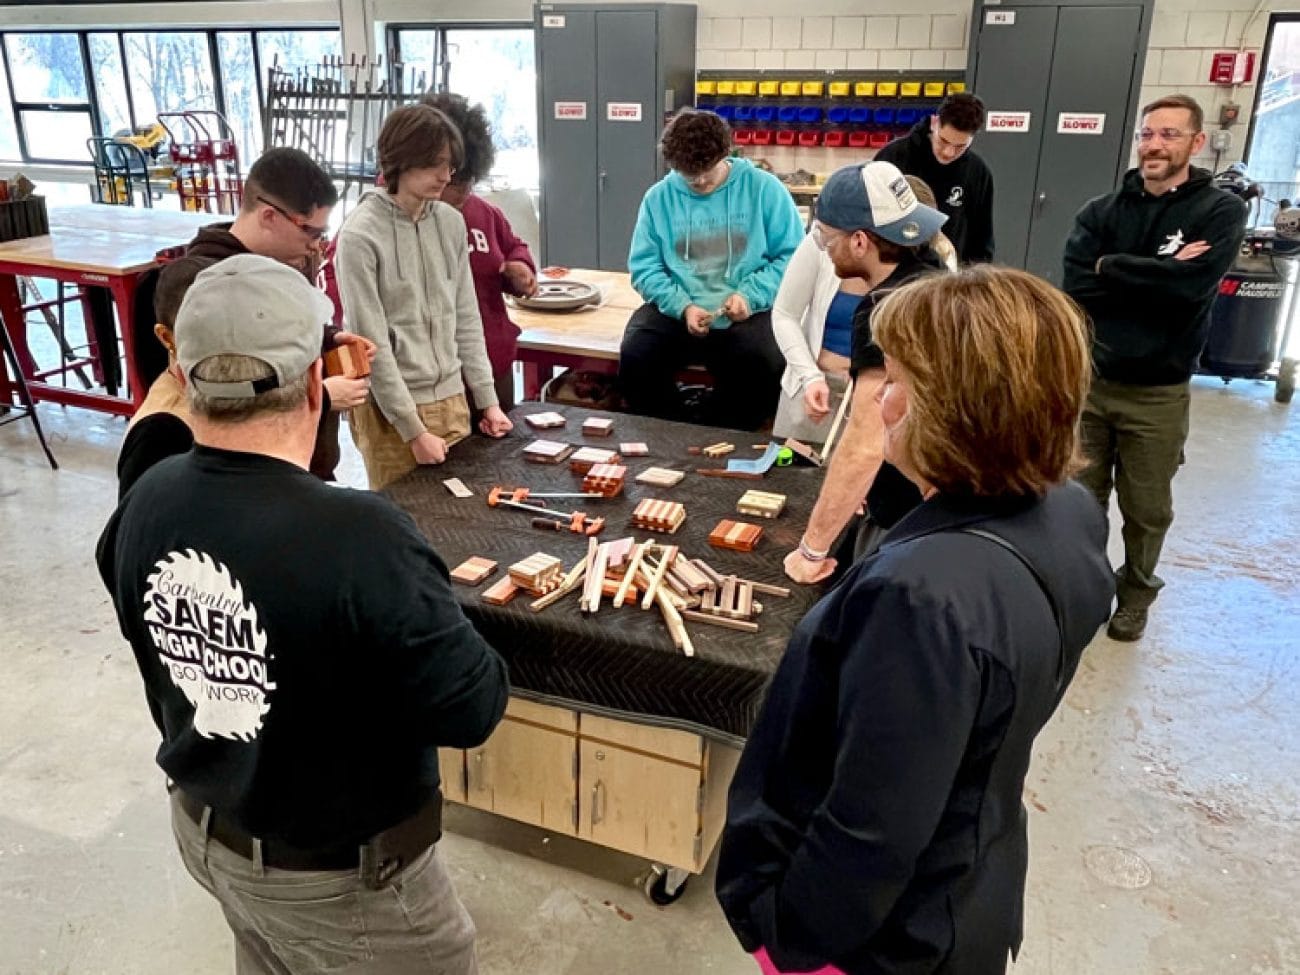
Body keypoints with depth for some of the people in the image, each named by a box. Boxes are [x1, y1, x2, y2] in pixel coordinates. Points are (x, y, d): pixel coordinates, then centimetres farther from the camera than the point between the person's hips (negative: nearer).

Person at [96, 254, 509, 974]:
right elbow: (472, 709, -27)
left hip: (202, 827, 6)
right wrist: (428, 617, -9)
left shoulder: (143, 505, -15)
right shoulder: (359, 541, -38)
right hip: (338, 876, -6)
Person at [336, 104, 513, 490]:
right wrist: (413, 430, -14)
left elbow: (466, 319, 9)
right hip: (391, 410, -5)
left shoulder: (452, 222, 3)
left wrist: (487, 399, 7)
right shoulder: (360, 235, -13)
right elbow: (371, 343, -14)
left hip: (452, 401, 5)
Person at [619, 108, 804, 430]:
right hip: (676, 311, 2)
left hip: (746, 315, -2)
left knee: (764, 365, -32)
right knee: (634, 356, -26)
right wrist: (682, 306, -13)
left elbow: (793, 256, -1)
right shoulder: (659, 197, 6)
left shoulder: (764, 189, 1)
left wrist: (751, 296, -17)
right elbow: (644, 266, 4)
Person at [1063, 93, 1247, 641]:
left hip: (1159, 393, -2)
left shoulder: (1221, 212, -4)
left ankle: (1136, 594, 34)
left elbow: (1193, 285, -22)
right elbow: (1076, 288, -14)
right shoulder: (1101, 212, 1)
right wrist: (1158, 278, -18)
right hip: (1089, 380, 2)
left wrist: (1112, 268, -13)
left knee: (1146, 508, 11)